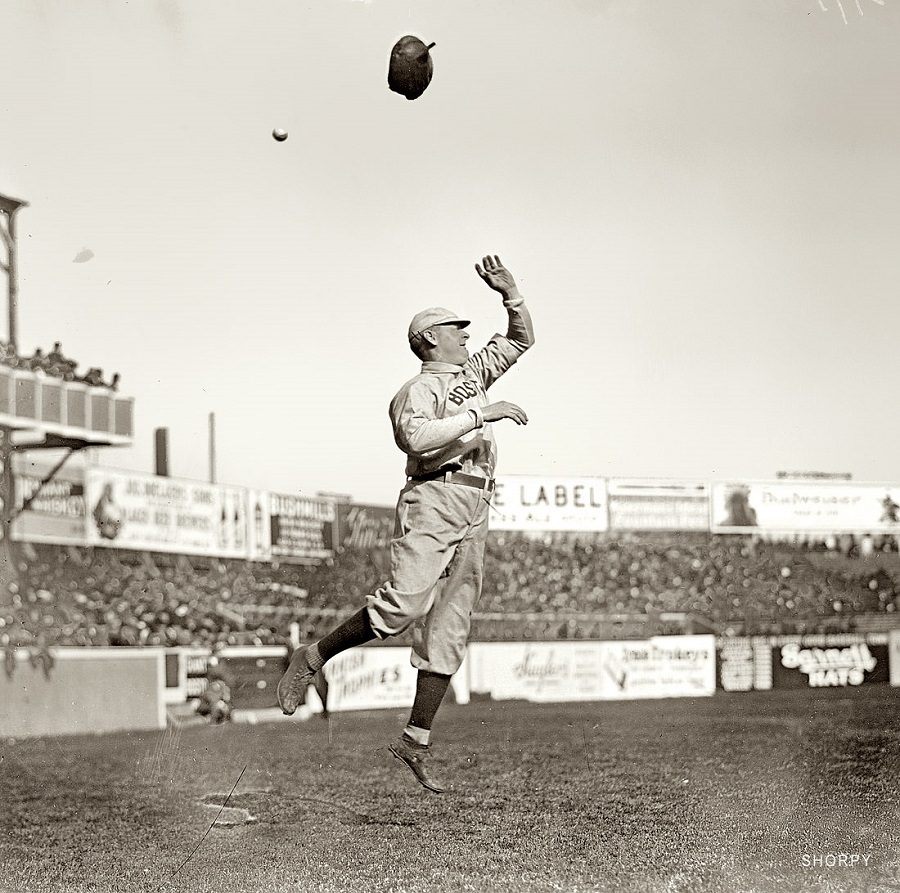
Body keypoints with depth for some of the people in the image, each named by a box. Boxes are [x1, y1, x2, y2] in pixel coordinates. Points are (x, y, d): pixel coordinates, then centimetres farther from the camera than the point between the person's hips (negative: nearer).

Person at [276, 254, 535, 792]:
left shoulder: (474, 372, 25)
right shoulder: (418, 389, 1)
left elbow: (522, 338, 35)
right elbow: (418, 438, -20)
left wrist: (510, 293, 19)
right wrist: (480, 413, -20)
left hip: (475, 516, 7)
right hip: (434, 500, -7)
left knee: (450, 629, 0)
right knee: (404, 604, -23)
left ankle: (417, 740, 0)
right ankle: (312, 661, -6)